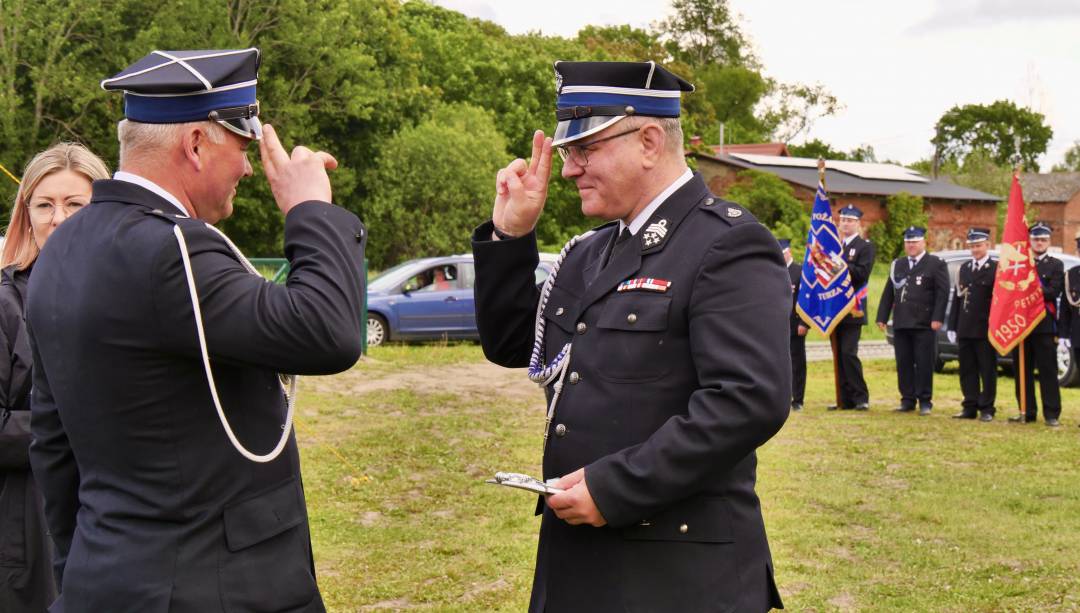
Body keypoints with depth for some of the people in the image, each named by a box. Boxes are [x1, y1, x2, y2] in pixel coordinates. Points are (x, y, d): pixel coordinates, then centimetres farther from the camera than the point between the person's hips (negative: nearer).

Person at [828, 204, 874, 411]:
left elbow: (862, 273, -14)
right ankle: (846, 399, 12)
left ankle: (860, 398, -5)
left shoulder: (865, 246, -1)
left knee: (849, 353, -13)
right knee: (840, 355, 7)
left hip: (852, 310, -6)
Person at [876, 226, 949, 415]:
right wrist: (882, 317, 9)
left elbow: (942, 293, -6)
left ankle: (925, 401, 4)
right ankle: (908, 399, 13)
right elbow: (888, 293, 16)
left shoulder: (936, 264, 2)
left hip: (924, 324, -5)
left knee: (924, 364, -3)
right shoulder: (897, 265, 18)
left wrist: (937, 318, -14)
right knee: (903, 364, 6)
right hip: (901, 323, 5)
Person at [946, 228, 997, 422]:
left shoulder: (996, 268, -3)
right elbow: (957, 297, 14)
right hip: (965, 329, 5)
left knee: (987, 371, 2)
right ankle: (970, 407, 15)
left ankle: (987, 409, 7)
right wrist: (952, 326, 9)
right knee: (967, 370, 8)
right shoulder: (964, 268, 15)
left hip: (986, 330, -5)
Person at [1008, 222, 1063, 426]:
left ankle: (1052, 414, -1)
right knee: (1023, 372, 6)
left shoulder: (1056, 265, 7)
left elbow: (1053, 292, -8)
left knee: (1048, 371, -4)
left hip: (1044, 326, -3)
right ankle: (1027, 412, 14)